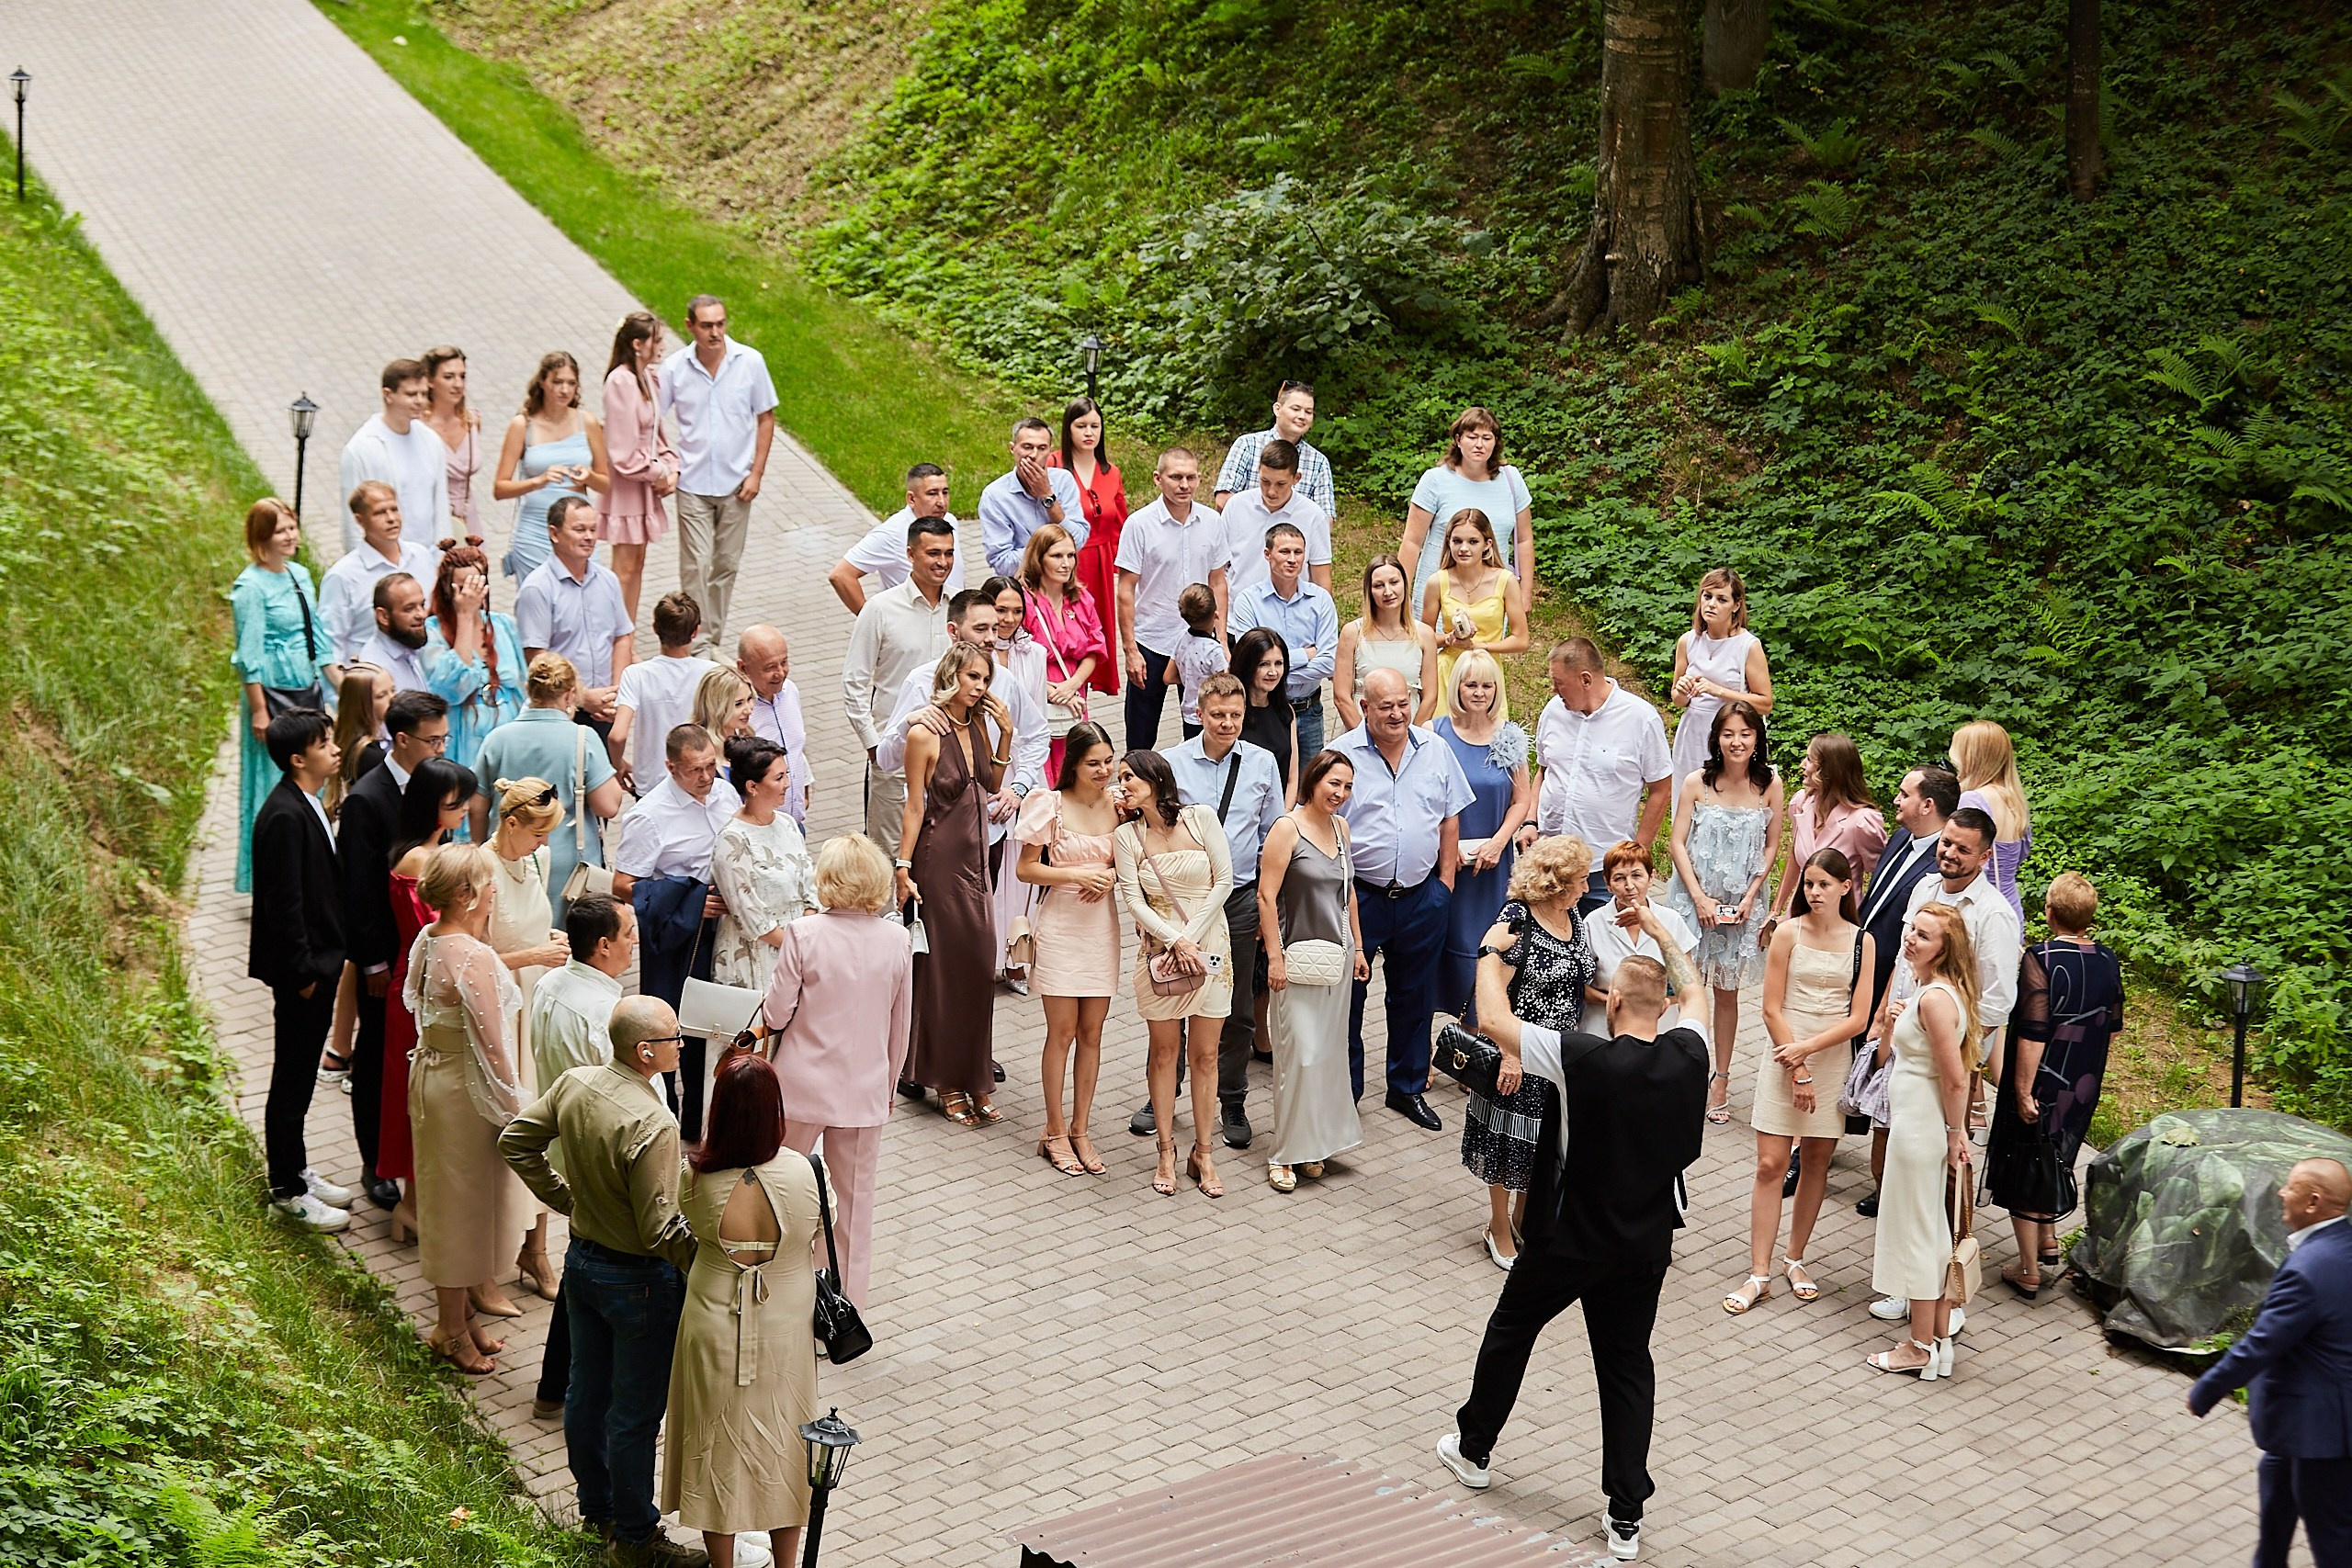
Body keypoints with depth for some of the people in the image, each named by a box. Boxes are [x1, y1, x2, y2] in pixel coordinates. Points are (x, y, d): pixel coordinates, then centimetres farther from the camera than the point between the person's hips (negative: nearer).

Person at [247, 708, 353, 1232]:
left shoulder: (308, 806, 8)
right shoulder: (284, 816, -22)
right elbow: (284, 904, -22)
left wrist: (327, 962, 16)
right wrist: (303, 973, -18)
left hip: (321, 961, 10)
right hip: (301, 969, -10)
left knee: (302, 1075, 19)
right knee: (292, 1080, 2)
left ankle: (297, 1170, 31)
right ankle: (287, 1190, 11)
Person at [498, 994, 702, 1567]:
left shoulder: (574, 1085, -7)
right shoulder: (652, 1125, -31)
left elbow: (516, 1141, 7)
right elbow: (659, 1230, -27)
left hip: (582, 1261, 8)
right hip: (637, 1279, -8)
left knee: (588, 1392, 22)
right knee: (635, 1412, 8)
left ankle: (596, 1506, 40)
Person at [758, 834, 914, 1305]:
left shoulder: (803, 934, -16)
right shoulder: (896, 939, -6)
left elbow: (775, 1013, -13)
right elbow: (901, 1024, 3)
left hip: (801, 1088, -2)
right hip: (865, 1089, 2)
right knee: (854, 1201, 13)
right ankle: (849, 1298, 22)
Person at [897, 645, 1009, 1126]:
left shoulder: (978, 724, 6)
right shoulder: (924, 735, -13)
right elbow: (914, 806, -11)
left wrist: (1005, 734, 4)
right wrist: (903, 869, -12)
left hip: (976, 858, 7)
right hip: (939, 858, -7)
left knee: (980, 965, 8)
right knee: (945, 966, 1)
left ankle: (975, 1079, 18)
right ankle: (947, 1082, 13)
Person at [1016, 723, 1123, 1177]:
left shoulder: (1117, 805, 3)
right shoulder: (1050, 806, -9)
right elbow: (1025, 869, -7)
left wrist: (1111, 875, -9)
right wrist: (1076, 874, -19)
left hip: (1102, 928, 4)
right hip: (1060, 927, -4)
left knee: (1092, 1033, 8)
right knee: (1062, 1033, 1)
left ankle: (1080, 1129, 18)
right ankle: (1055, 1132, 12)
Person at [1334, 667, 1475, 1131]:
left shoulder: (1436, 751, 4)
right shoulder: (1341, 755, -7)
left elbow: (1450, 818, 11)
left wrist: (1445, 883, 6)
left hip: (1422, 897, 3)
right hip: (1359, 896, -3)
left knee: (1414, 997, 14)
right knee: (1347, 997, 4)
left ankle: (1408, 1088, 28)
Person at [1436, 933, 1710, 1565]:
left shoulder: (1586, 1061, -27)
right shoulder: (1688, 1056, -13)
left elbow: (1493, 1021, -22)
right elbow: (1693, 991, 10)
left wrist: (1491, 950, -6)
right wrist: (1661, 933, 22)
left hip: (1571, 1240, -4)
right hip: (1648, 1243, 4)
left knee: (1511, 1329, 20)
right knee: (1628, 1364, 13)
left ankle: (1474, 1449, 39)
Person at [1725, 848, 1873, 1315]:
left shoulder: (1861, 941, -1)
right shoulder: (1788, 934, -4)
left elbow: (1858, 1019, -4)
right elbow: (1772, 1009, -6)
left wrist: (1807, 1049, -14)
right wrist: (1798, 1071, -10)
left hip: (1833, 1060, 2)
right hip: (1783, 1058, -2)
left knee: (1816, 1161, 8)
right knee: (1771, 1165, -4)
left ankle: (1796, 1259, 24)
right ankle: (1759, 1273, -1)